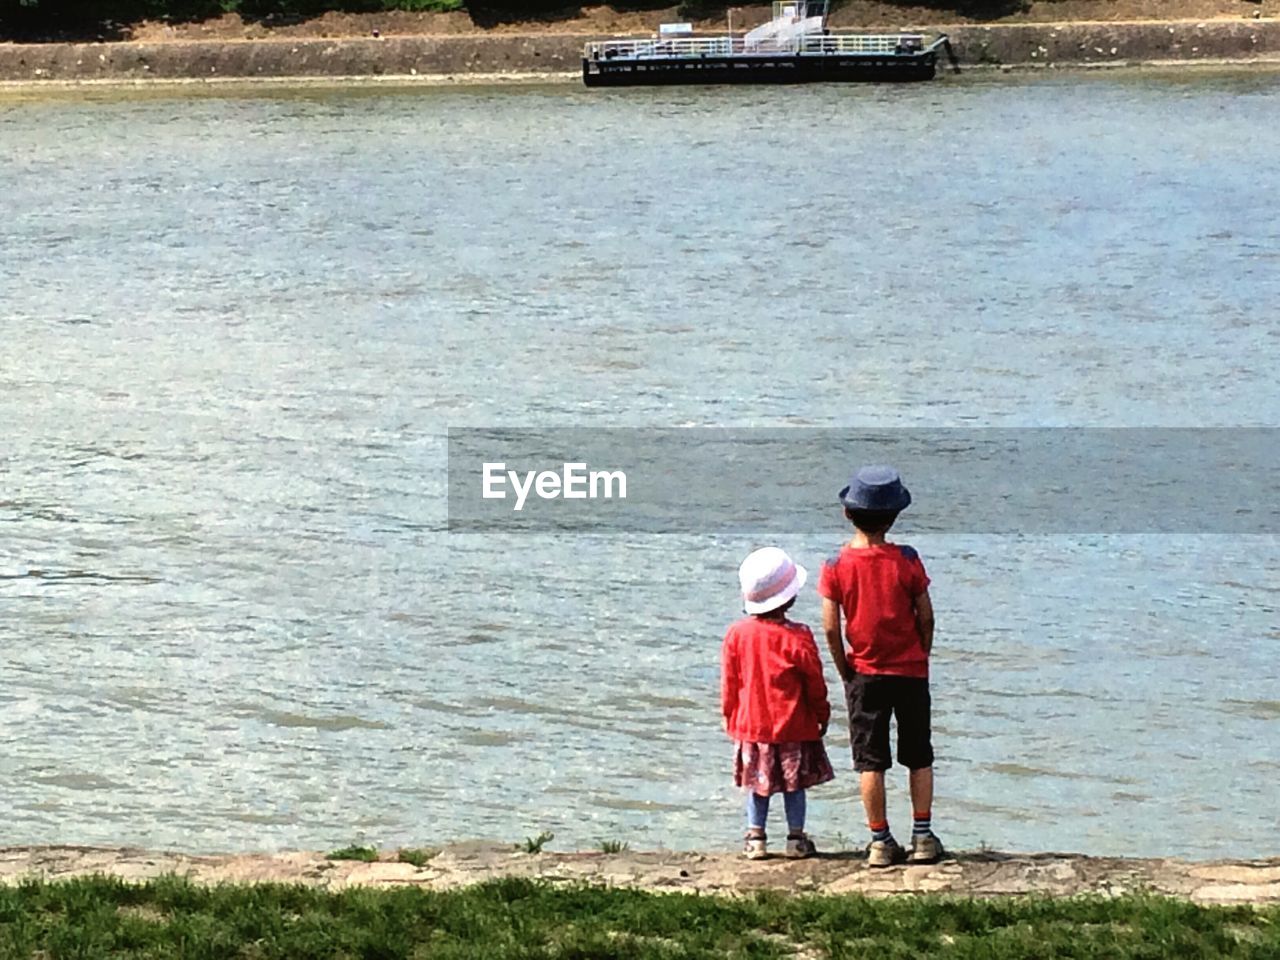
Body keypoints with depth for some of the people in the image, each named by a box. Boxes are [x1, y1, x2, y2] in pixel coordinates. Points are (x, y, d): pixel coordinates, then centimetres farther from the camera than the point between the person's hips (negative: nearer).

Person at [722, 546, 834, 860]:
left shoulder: (736, 634, -7)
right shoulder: (798, 637, -16)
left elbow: (729, 683, 2)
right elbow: (815, 682, -6)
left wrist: (731, 719, 15)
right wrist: (823, 715, 9)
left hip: (750, 725, 3)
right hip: (794, 727, -3)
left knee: (757, 785, 13)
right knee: (794, 785, 9)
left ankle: (755, 837, 11)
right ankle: (796, 838, 12)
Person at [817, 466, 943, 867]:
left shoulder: (835, 565, -9)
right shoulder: (906, 560, -10)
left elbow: (830, 628, -9)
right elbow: (926, 617, -6)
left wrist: (847, 673, 3)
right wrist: (921, 659, 10)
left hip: (864, 673, 0)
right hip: (910, 672, 0)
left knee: (870, 762, 6)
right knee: (919, 758, 12)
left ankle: (880, 841, 6)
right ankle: (922, 837, 11)